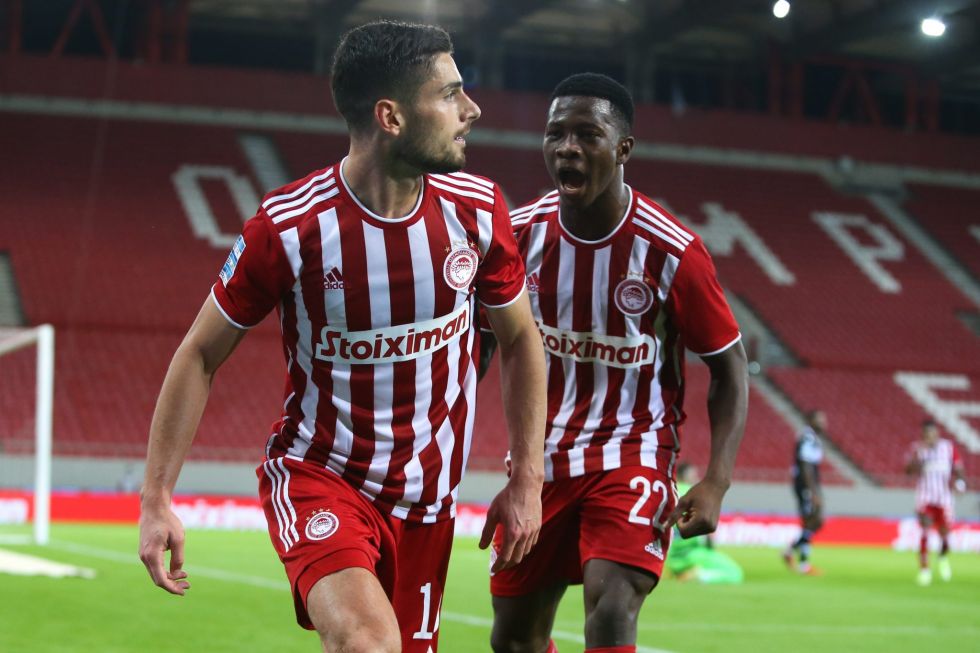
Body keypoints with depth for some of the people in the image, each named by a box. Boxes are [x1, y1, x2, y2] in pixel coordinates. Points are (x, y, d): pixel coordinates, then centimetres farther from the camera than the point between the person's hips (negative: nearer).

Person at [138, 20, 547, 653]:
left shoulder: (477, 209, -7)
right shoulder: (288, 226, -18)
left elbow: (521, 339, 9)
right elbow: (201, 355, -7)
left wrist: (528, 480, 5)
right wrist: (157, 500, -10)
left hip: (426, 497, 5)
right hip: (316, 475, -4)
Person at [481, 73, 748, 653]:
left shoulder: (672, 251, -16)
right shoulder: (521, 234, -5)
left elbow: (730, 364, -7)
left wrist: (717, 482, -18)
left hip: (634, 450, -4)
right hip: (543, 455, 4)